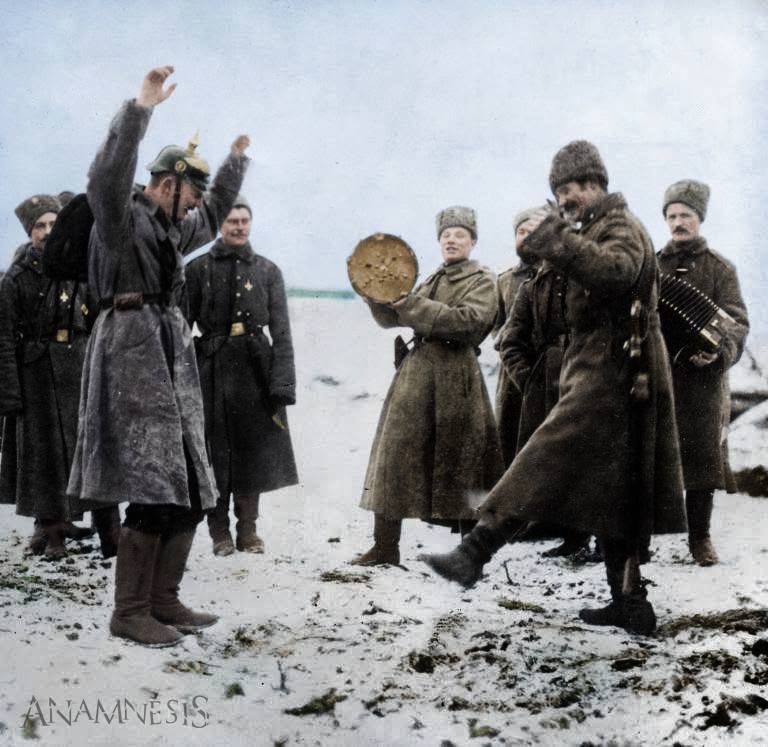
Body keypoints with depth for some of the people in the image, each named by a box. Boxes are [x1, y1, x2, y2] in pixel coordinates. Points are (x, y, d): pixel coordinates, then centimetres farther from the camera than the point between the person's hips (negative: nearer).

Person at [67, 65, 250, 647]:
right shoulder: (122, 217, -5)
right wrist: (141, 109, -33)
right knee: (152, 492, -14)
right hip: (132, 354, -9)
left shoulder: (173, 228, 21)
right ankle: (130, 611, -7)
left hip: (172, 360, 10)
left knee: (190, 492, 8)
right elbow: (109, 174, -26)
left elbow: (214, 216, 42)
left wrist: (237, 161, 45)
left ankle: (163, 600, 16)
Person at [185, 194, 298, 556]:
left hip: (256, 364, 2)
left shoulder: (267, 270, 7)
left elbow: (281, 331, 3)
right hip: (213, 366, -2)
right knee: (215, 449, 2)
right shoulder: (199, 269, 3)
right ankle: (220, 532, 11)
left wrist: (282, 382, -6)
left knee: (253, 448, 6)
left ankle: (248, 529, 17)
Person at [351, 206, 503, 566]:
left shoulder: (482, 281, 2)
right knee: (395, 454, 0)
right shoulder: (432, 280, 22)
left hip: (455, 376, -6)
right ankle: (385, 546, 3)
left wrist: (415, 305, -16)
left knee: (456, 462, -3)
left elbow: (469, 322, -16)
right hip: (416, 371, 6)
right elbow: (391, 316, 19)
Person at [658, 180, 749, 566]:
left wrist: (719, 352, -22)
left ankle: (700, 537, 6)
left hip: (701, 375, -2)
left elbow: (736, 321, -3)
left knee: (701, 455, -2)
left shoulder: (719, 268, 7)